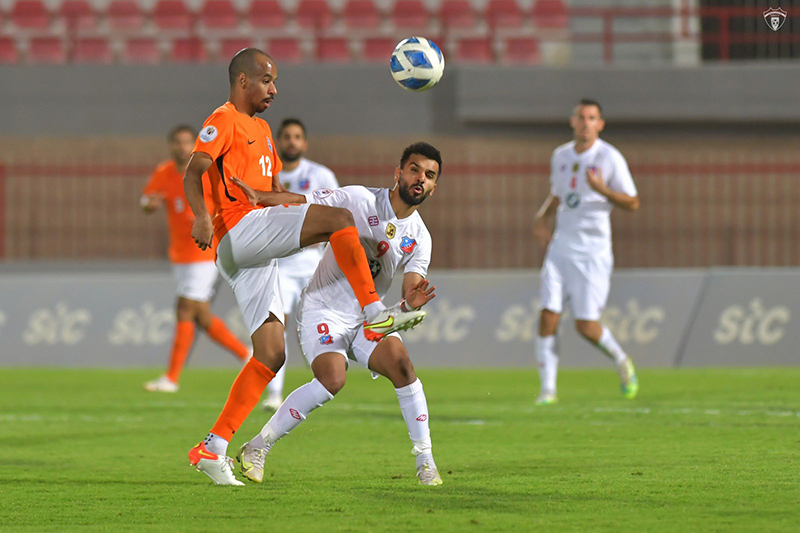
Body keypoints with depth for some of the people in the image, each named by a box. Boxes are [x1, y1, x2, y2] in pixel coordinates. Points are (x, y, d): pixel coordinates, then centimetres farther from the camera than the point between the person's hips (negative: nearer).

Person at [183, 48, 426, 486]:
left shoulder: (260, 129, 29)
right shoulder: (224, 122, 0)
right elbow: (193, 173, -13)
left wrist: (312, 203, 22)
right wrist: (200, 217, -30)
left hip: (259, 254, 9)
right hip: (239, 228, -9)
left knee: (271, 354, 1)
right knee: (339, 218, -20)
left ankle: (213, 449, 1)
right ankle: (375, 314, -20)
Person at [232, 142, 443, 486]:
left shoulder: (419, 238, 2)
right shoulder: (359, 200, -11)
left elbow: (410, 290, -5)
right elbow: (302, 203, -12)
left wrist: (413, 302, -29)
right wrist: (255, 197, -28)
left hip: (367, 318, 4)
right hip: (323, 310, -4)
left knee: (401, 364, -21)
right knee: (332, 380, -27)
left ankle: (425, 462, -9)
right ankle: (256, 449, -14)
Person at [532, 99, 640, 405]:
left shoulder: (610, 158, -6)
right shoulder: (560, 156, 11)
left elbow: (632, 204, -6)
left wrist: (602, 189, -23)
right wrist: (542, 218, 8)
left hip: (593, 251, -5)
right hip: (560, 248, 5)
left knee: (586, 326, -8)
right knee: (548, 317, -8)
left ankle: (620, 360, 22)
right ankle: (548, 389, -3)